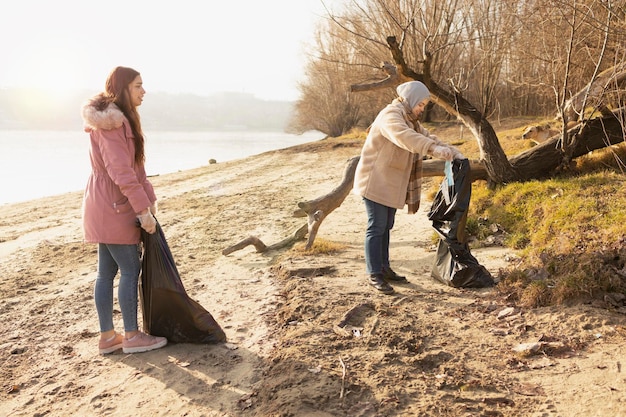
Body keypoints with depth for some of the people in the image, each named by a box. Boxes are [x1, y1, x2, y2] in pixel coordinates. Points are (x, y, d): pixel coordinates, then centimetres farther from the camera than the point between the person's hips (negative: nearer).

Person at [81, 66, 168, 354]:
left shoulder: (119, 118, 14)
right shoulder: (112, 122, -18)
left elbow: (133, 166, 16)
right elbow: (120, 171, -23)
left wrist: (149, 197, 12)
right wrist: (143, 208, -21)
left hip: (107, 207, 10)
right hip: (114, 207, -10)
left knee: (107, 271, 12)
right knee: (131, 269, -2)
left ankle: (107, 337, 20)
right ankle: (132, 337, 8)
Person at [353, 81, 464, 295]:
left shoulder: (410, 120, 16)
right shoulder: (390, 115, -17)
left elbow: (426, 136, 11)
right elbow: (403, 136, -36)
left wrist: (452, 152, -4)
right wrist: (433, 149, -46)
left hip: (391, 183, 10)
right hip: (375, 181, -10)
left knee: (386, 226, 14)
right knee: (376, 227, -7)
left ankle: (384, 269, 23)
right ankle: (374, 275, -1)